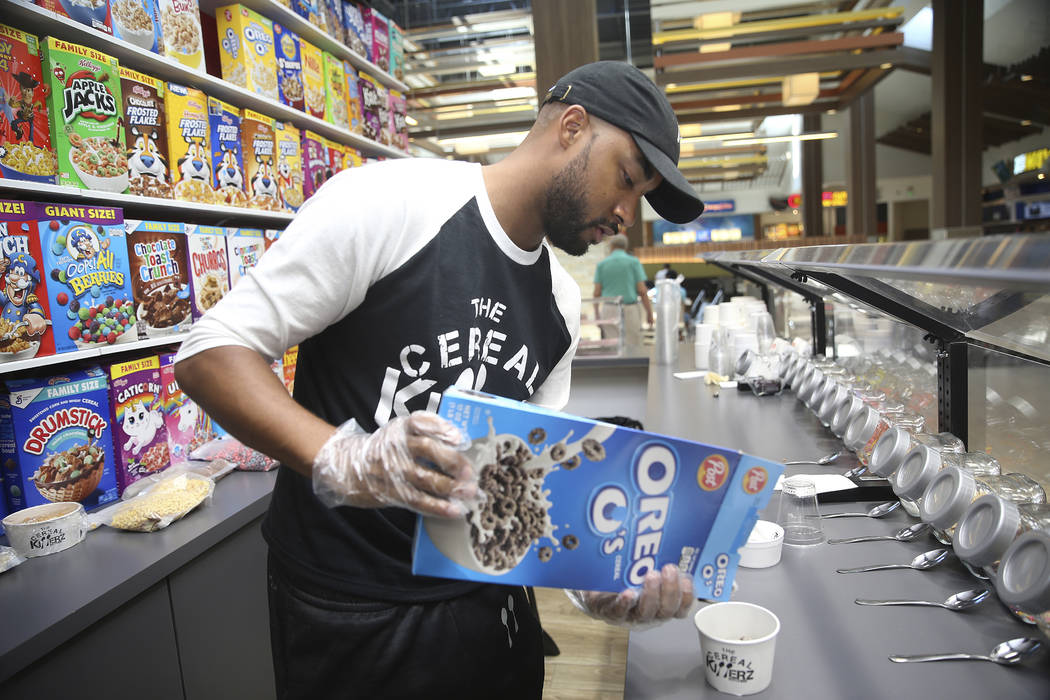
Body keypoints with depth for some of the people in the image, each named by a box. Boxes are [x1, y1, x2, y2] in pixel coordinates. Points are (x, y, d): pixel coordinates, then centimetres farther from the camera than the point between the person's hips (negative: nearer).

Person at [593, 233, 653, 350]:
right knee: (633, 348, 0)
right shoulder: (634, 262, 1)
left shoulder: (601, 264, 5)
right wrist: (649, 312, 3)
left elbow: (597, 293, 1)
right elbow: (642, 291, -5)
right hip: (630, 310, -2)